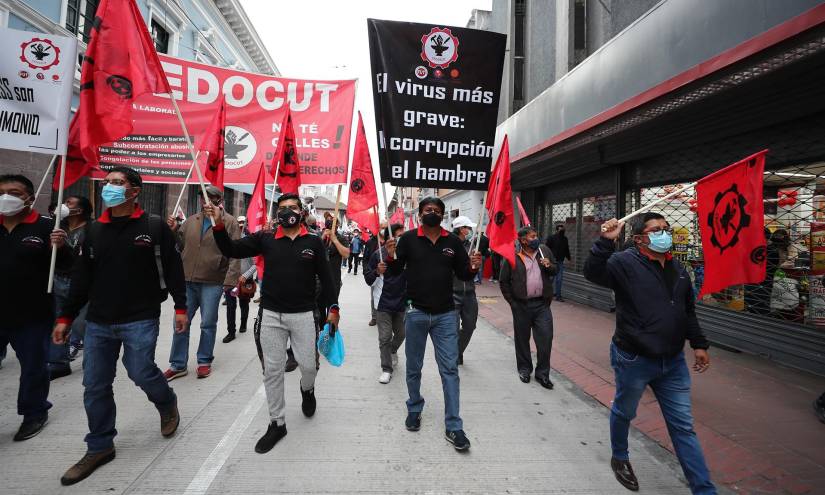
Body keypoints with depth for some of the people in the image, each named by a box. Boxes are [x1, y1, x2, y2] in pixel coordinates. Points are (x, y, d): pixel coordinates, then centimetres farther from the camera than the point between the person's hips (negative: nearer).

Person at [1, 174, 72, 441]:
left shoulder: (45, 227, -6)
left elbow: (66, 266, -6)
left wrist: (61, 248, -25)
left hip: (32, 316, -4)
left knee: (33, 367, 11)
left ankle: (34, 413, 29)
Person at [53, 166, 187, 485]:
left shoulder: (154, 226, -5)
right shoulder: (94, 230, 9)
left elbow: (173, 268, -4)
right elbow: (81, 278, 12)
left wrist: (180, 307, -5)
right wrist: (66, 318, 10)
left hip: (140, 321, -5)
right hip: (98, 323, 5)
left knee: (141, 373, -3)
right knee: (95, 387, 8)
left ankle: (168, 405, 30)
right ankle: (99, 447, 25)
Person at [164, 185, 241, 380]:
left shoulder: (229, 222, -5)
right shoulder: (191, 221, 12)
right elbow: (180, 245, 19)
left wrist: (230, 279, -19)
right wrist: (174, 231, 1)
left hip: (212, 283, -5)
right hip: (187, 280, 5)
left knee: (208, 324, 7)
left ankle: (204, 361, 24)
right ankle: (178, 365, 22)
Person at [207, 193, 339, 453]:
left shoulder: (313, 242, 0)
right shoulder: (265, 239, 2)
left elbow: (325, 276, 2)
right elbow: (232, 250, -1)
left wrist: (332, 307, -1)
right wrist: (219, 225, -16)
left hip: (303, 314, -1)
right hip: (271, 315, 1)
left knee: (308, 364, 3)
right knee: (272, 370, 8)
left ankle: (307, 389, 40)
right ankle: (277, 423, 24)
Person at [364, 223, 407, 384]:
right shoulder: (378, 254, -7)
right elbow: (368, 279, -2)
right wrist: (377, 272, -21)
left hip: (402, 302, 3)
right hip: (384, 303, -3)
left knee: (400, 334, 16)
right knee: (385, 337, -1)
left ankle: (393, 351, 48)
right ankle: (386, 369, 13)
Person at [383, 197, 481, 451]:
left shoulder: (453, 241, 1)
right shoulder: (408, 238, -3)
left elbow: (463, 274, 6)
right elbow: (395, 271, 0)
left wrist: (473, 267, -15)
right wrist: (391, 257, -20)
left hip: (445, 315, 1)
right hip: (416, 313, 0)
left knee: (449, 369, 4)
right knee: (414, 368, 15)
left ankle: (453, 427, 15)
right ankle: (414, 409, 39)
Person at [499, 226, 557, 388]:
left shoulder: (545, 251, 5)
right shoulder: (513, 256, -7)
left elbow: (554, 271, 16)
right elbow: (503, 281, 0)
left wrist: (549, 266, -7)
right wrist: (511, 301, -2)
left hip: (542, 304, 2)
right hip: (521, 305, -2)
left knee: (545, 338, 1)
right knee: (522, 338, 11)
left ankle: (542, 373, 17)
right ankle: (524, 369, 31)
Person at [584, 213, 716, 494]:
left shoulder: (677, 270, 9)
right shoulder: (626, 262, -14)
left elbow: (688, 311, 18)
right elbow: (593, 273, -33)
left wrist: (699, 344, 16)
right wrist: (606, 241, -42)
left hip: (673, 362, 6)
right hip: (634, 360, -5)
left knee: (683, 426, 14)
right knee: (624, 412, 18)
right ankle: (619, 458, 44)